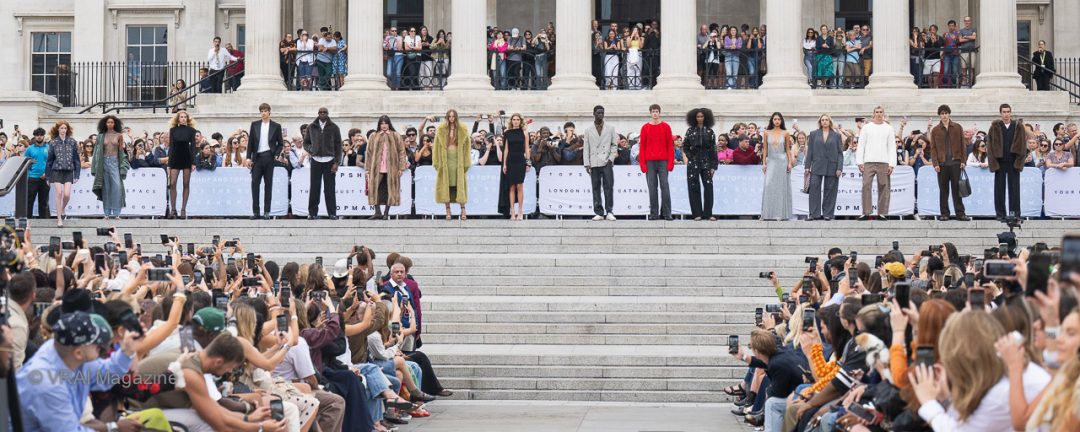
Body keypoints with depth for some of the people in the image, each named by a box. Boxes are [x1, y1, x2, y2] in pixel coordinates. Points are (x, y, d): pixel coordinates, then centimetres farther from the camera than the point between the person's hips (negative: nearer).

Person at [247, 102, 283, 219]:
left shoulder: (276, 126, 6)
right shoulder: (254, 125, 9)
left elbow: (280, 143, 9)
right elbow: (250, 142, 9)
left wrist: (276, 154, -5)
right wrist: (248, 157, 1)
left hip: (269, 157, -1)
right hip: (257, 157, 1)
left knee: (268, 184, 1)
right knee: (255, 183, -6)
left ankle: (266, 211, 4)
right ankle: (255, 211, -4)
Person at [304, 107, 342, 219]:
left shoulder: (333, 127, 5)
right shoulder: (311, 127, 10)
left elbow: (338, 146, 3)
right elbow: (306, 142, 17)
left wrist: (336, 162, -5)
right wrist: (311, 149, -6)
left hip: (329, 161, -1)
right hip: (316, 160, 1)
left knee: (330, 189, -2)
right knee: (314, 188, 0)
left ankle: (332, 213, 1)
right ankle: (312, 213, 4)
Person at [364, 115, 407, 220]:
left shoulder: (396, 136, 5)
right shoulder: (374, 137, 10)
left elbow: (401, 151, 2)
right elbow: (368, 152, 7)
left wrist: (401, 167, -6)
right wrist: (367, 168, 0)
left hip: (391, 168, -1)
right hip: (377, 168, 1)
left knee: (389, 190, 0)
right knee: (376, 189, -7)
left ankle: (386, 213, 6)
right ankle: (377, 212, -4)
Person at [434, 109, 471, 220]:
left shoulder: (463, 130, 5)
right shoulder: (441, 129, 5)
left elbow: (466, 147, 4)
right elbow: (437, 146, 5)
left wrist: (466, 163, -2)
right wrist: (437, 162, -2)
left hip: (458, 159, 0)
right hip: (445, 159, 0)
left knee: (460, 185, -3)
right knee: (446, 185, -1)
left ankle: (463, 211, -3)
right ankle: (448, 211, 2)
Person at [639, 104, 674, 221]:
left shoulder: (666, 127, 7)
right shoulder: (645, 128, 8)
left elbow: (670, 145, 5)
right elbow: (642, 146, 7)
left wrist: (671, 162, -4)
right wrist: (642, 163, -1)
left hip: (663, 161, -1)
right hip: (650, 162, 1)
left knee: (664, 186, -4)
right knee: (652, 188, 1)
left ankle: (666, 213, -3)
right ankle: (654, 213, 4)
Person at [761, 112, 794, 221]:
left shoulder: (785, 133, 3)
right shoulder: (767, 133, 6)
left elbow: (788, 149, 5)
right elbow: (765, 149, 7)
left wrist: (790, 162, -2)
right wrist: (763, 163, 2)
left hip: (782, 161, -1)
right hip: (771, 161, 1)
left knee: (781, 186, 0)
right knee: (769, 186, -6)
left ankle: (780, 213, 2)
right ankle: (767, 214, -2)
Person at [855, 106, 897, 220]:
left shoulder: (889, 128, 10)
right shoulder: (866, 127, 10)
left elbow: (892, 147, 6)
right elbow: (861, 146, 7)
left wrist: (891, 164, -3)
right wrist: (860, 162, -3)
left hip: (883, 163, 0)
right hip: (868, 162, 0)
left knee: (883, 187, -2)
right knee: (866, 186, -8)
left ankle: (882, 213, 3)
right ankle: (866, 213, -7)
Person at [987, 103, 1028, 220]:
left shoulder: (1018, 126, 4)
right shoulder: (995, 127, 3)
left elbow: (1023, 145, 2)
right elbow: (990, 145, 1)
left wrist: (1019, 161, -6)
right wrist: (994, 162, -8)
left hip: (1013, 162, 0)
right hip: (999, 162, 0)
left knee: (1014, 188, 0)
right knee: (999, 188, 3)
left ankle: (1015, 213, 3)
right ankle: (1000, 214, 7)